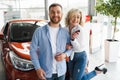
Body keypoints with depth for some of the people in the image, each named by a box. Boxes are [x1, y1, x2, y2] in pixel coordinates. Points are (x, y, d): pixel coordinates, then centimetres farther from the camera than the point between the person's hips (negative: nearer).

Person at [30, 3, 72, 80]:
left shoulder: (65, 32, 1)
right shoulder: (39, 31, -8)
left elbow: (71, 47, 10)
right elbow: (33, 50, -5)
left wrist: (65, 54, -11)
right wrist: (37, 68, -12)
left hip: (61, 71, 3)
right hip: (45, 72, -2)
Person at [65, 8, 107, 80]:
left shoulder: (80, 29, -20)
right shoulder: (65, 29, -6)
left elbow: (80, 48, -21)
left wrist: (73, 39, -35)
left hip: (80, 56, -6)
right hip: (70, 56, 6)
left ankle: (97, 71, 17)